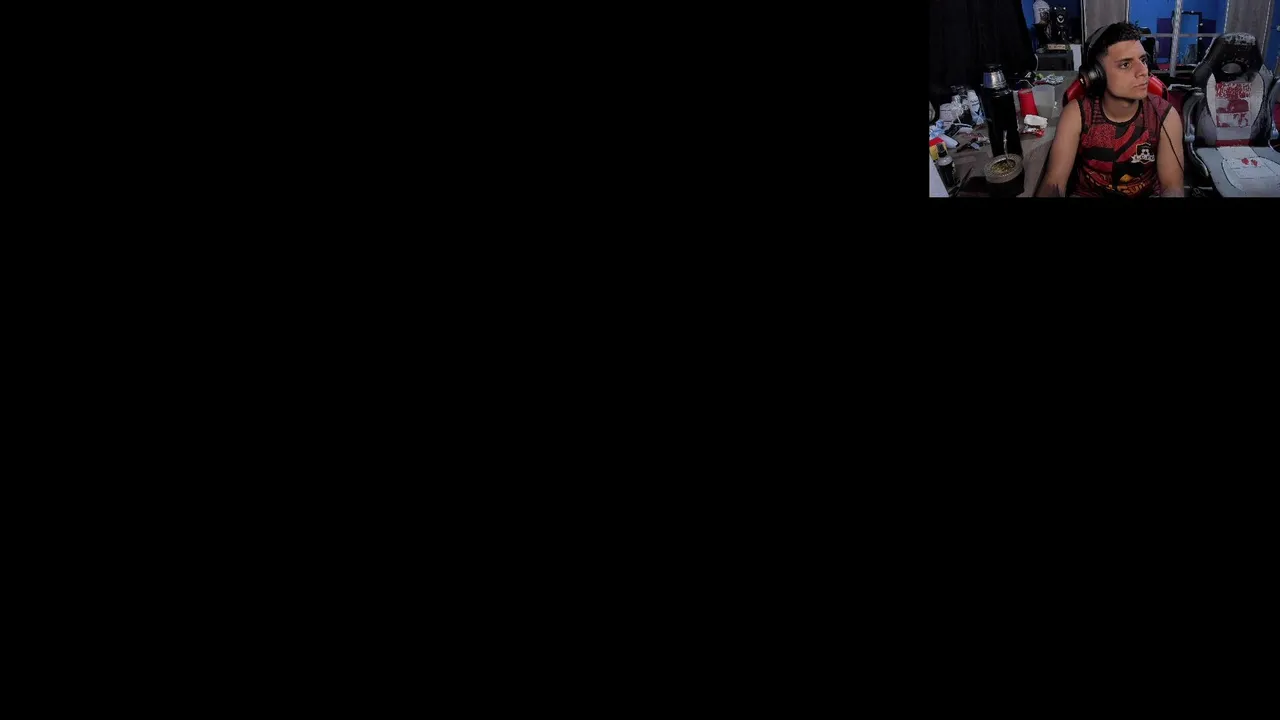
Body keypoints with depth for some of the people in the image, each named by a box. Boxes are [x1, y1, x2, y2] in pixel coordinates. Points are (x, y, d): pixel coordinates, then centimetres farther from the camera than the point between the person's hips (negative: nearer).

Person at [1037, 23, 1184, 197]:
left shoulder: (1165, 116, -12)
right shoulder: (1076, 114, -14)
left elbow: (1173, 187, -14)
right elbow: (1054, 182, -19)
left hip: (1147, 194, 1)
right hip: (1088, 193, -1)